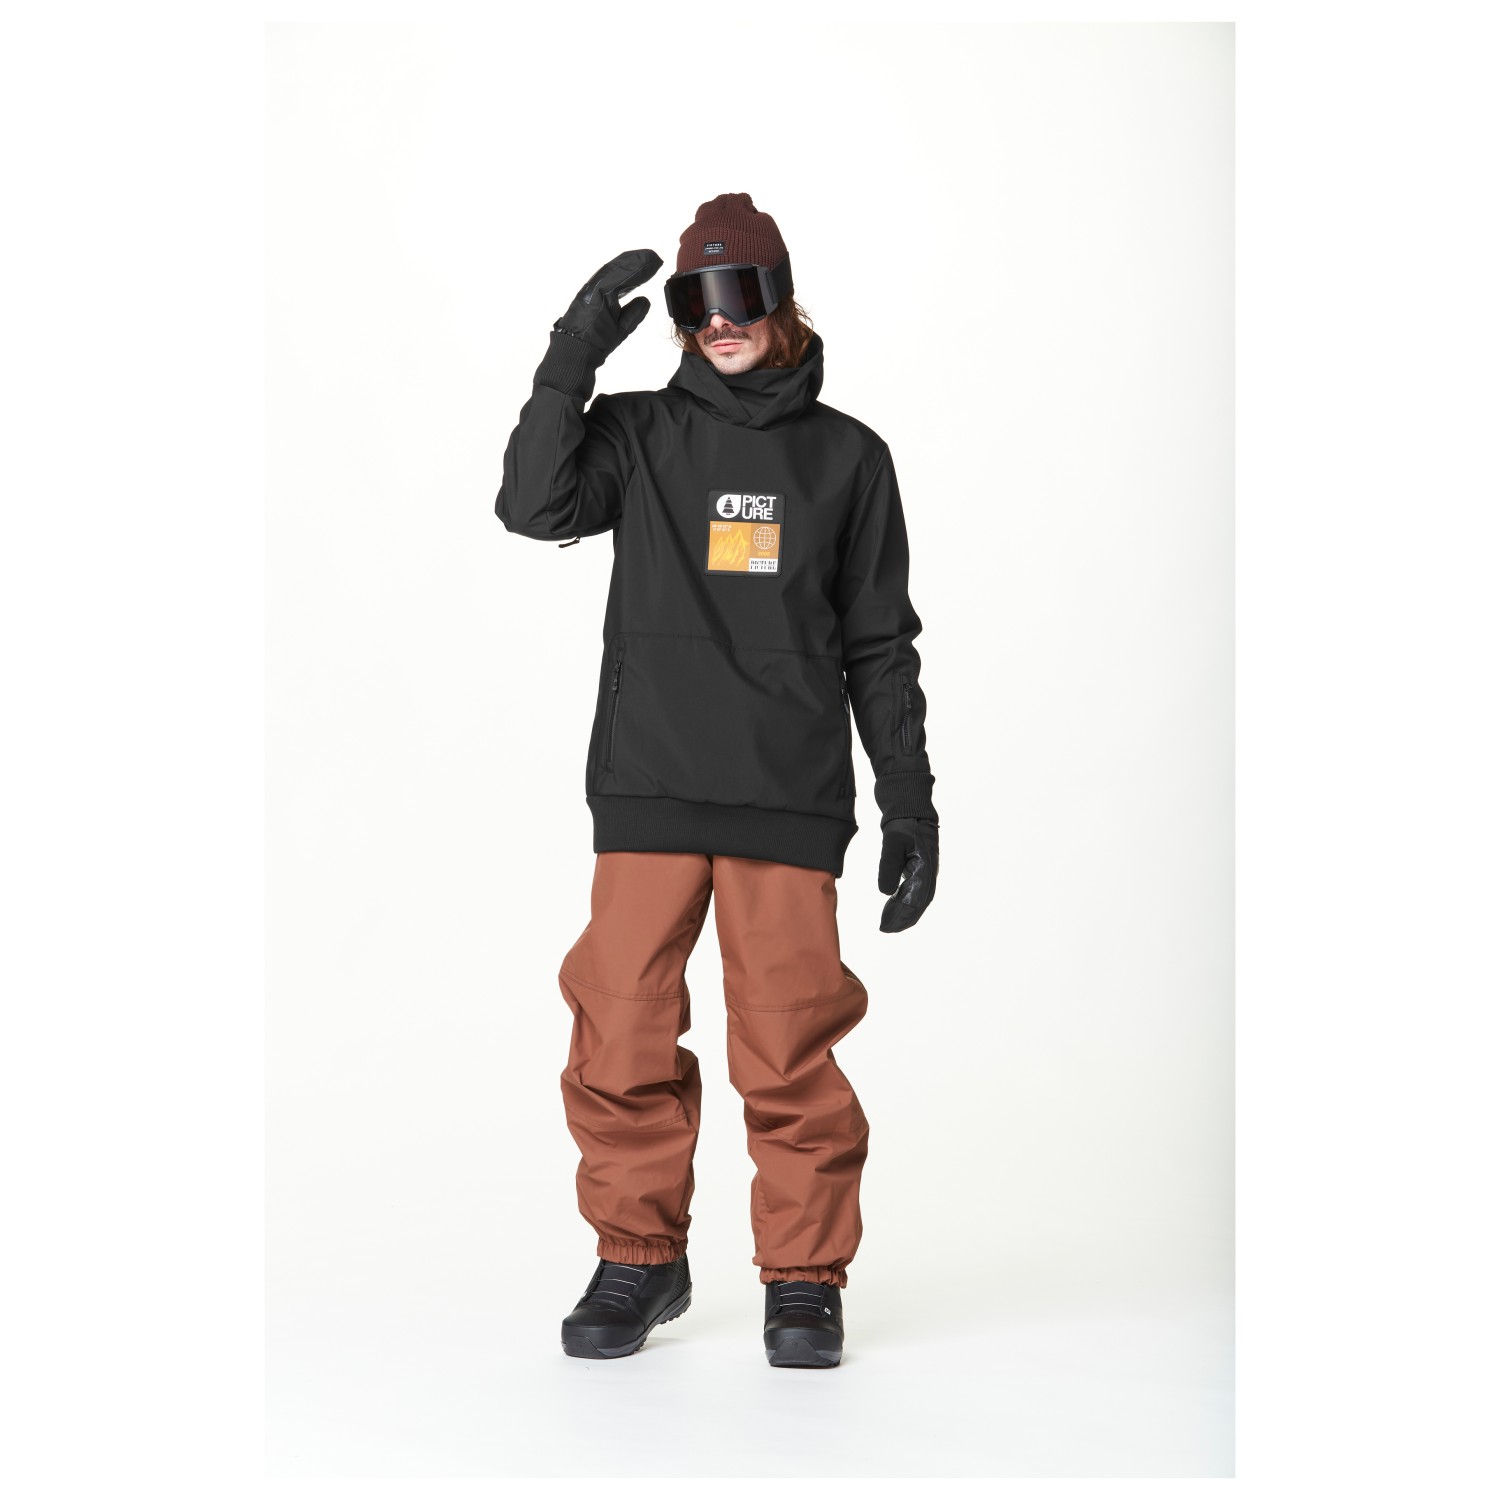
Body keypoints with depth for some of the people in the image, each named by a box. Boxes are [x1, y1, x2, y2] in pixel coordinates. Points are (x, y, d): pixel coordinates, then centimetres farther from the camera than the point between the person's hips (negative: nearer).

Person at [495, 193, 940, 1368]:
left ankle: (806, 1279, 11)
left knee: (790, 1049, -4)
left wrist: (910, 803, 7)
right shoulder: (641, 434, 9)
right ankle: (640, 1259, 17)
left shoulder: (847, 456, 10)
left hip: (788, 799, -1)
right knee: (622, 1039, -1)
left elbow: (879, 645, 11)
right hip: (646, 790, 1)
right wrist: (573, 356, -13)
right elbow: (535, 506, -10)